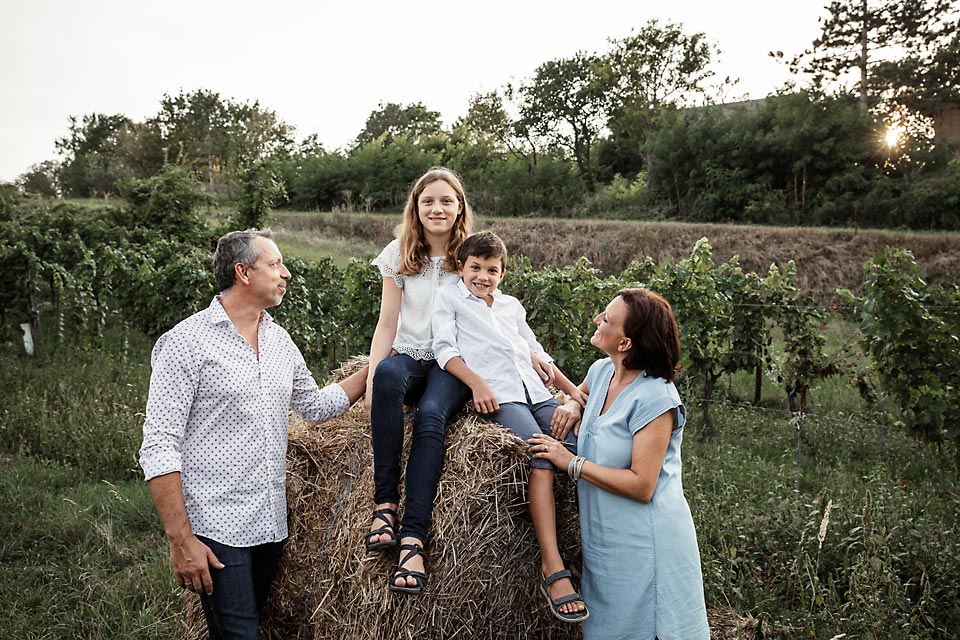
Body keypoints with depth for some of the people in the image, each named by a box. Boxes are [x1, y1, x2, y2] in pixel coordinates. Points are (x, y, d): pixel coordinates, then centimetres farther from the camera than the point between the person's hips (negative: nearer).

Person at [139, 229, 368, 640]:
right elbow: (159, 448, -12)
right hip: (216, 530, -6)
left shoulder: (279, 340, 11)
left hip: (271, 525, 7)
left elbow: (316, 406, 23)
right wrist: (180, 540, -16)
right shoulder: (187, 342, -10)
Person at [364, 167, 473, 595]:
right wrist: (370, 380, -8)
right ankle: (385, 503, -34)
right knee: (388, 374, -37)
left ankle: (413, 540, -40)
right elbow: (387, 323, 4)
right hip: (410, 357, 1)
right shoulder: (399, 255, 7)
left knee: (431, 414, -34)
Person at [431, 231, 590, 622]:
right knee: (541, 456, -29)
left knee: (581, 451, -19)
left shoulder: (512, 306, 31)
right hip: (497, 396, -6)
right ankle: (552, 568, -31)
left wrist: (571, 389, 22)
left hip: (537, 392, 6)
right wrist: (477, 383, -12)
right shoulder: (448, 298, 16)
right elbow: (445, 349, 4)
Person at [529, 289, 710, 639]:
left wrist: (572, 463, -18)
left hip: (645, 548, -7)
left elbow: (641, 486, -23)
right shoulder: (602, 370, 1)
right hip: (603, 541, 7)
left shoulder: (655, 399, -21)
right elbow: (581, 392, 26)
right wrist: (573, 406, 2)